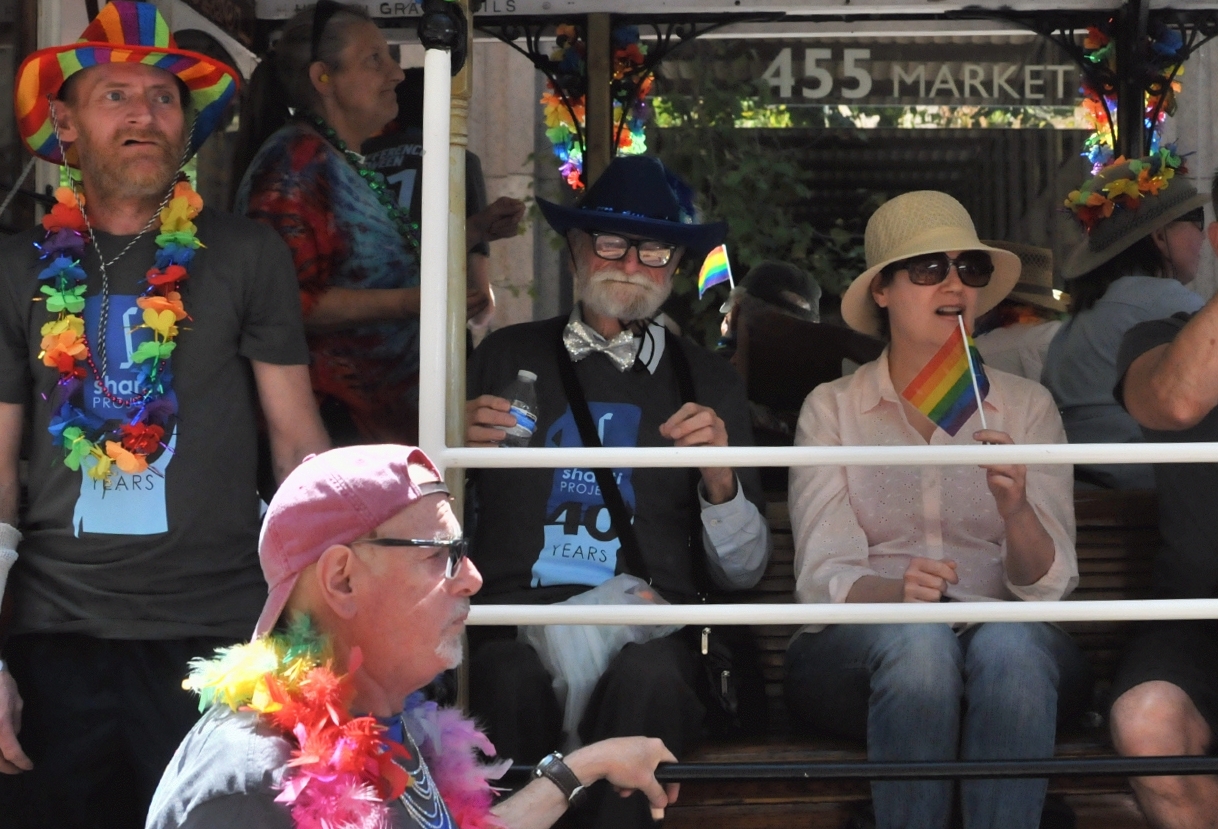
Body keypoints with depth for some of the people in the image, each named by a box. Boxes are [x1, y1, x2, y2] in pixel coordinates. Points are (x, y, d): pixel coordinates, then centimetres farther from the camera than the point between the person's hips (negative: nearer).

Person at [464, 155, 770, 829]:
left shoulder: (708, 382, 15)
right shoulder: (507, 357, 15)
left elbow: (742, 574, 12)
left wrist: (719, 479, -6)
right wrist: (456, 450, -4)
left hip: (651, 623, 0)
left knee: (648, 674, -35)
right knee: (516, 672, -34)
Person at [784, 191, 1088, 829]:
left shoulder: (1027, 405, 10)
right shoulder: (831, 408, 8)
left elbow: (1049, 584, 1)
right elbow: (821, 577, -3)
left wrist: (1016, 510, -21)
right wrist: (895, 593, -25)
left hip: (1014, 655, 1)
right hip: (859, 648, -1)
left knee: (1009, 641, -33)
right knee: (918, 638, -35)